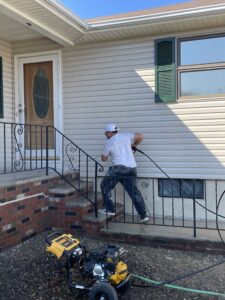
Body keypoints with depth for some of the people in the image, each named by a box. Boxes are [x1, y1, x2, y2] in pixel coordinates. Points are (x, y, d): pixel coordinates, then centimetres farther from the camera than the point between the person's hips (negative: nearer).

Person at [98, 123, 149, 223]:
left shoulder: (108, 143, 4)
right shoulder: (126, 135, 10)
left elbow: (104, 159, 13)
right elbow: (140, 136, 14)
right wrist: (134, 145, 30)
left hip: (119, 168, -4)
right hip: (132, 169, 5)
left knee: (105, 186, 13)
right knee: (134, 191, 9)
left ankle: (110, 209, 11)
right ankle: (143, 215, 7)